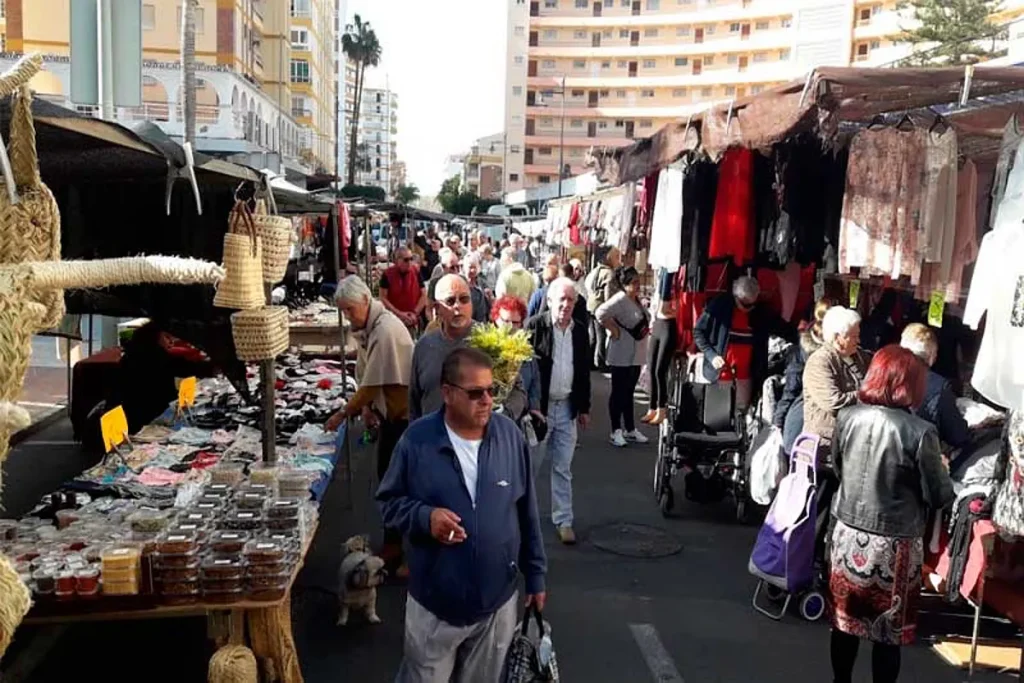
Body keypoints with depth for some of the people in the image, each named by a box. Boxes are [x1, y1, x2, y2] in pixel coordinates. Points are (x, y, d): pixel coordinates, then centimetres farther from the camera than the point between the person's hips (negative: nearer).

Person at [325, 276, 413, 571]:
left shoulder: (386, 330, -24)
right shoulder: (367, 328, 5)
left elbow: (374, 382, -24)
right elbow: (367, 376, 11)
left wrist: (343, 413, -18)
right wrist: (367, 406, -4)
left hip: (405, 413, -9)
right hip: (389, 412, 9)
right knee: (387, 477, 16)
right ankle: (393, 544, 29)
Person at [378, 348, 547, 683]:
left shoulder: (510, 435, -7)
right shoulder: (418, 439, -14)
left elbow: (527, 513, 2)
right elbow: (389, 501, -3)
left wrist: (535, 575, 7)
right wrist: (424, 516, -23)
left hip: (498, 600, 2)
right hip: (435, 602, -2)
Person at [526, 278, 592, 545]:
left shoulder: (581, 331, 5)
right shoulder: (534, 325, -10)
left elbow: (584, 372, 12)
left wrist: (584, 407, 11)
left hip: (567, 408, 4)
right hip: (538, 406, -4)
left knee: (563, 469, 10)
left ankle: (563, 520, 18)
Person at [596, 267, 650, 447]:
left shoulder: (637, 300, 11)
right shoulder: (620, 299, -17)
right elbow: (600, 313, -29)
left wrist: (645, 330, 8)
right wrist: (614, 330, -20)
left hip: (636, 355, 9)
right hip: (622, 356, -9)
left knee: (629, 392, 16)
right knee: (619, 392, 1)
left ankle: (630, 429, 26)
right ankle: (616, 431, 10)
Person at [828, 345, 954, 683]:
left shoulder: (847, 417, -7)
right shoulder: (919, 432, -20)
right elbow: (940, 497, -9)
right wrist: (941, 469, 10)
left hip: (848, 534, 4)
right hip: (893, 544, -4)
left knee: (845, 620, 19)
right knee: (889, 632, 13)